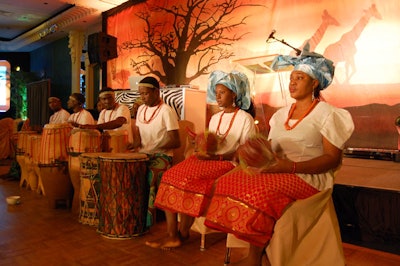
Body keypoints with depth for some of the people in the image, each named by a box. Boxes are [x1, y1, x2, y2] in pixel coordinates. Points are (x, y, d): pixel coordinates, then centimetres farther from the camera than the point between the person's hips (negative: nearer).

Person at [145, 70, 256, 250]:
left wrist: (217, 156, -18)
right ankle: (171, 235, -18)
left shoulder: (245, 119, -2)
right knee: (170, 176, -17)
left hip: (227, 164, -6)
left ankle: (182, 234, -7)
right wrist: (202, 150, -4)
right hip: (208, 160, 7)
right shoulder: (215, 118, 19)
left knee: (190, 182, -28)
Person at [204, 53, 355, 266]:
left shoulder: (326, 113, -1)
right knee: (231, 181, -19)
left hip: (310, 177, -6)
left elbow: (332, 159, -8)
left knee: (261, 191, -32)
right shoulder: (281, 114, 18)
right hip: (278, 173, 6)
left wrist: (291, 166, -20)